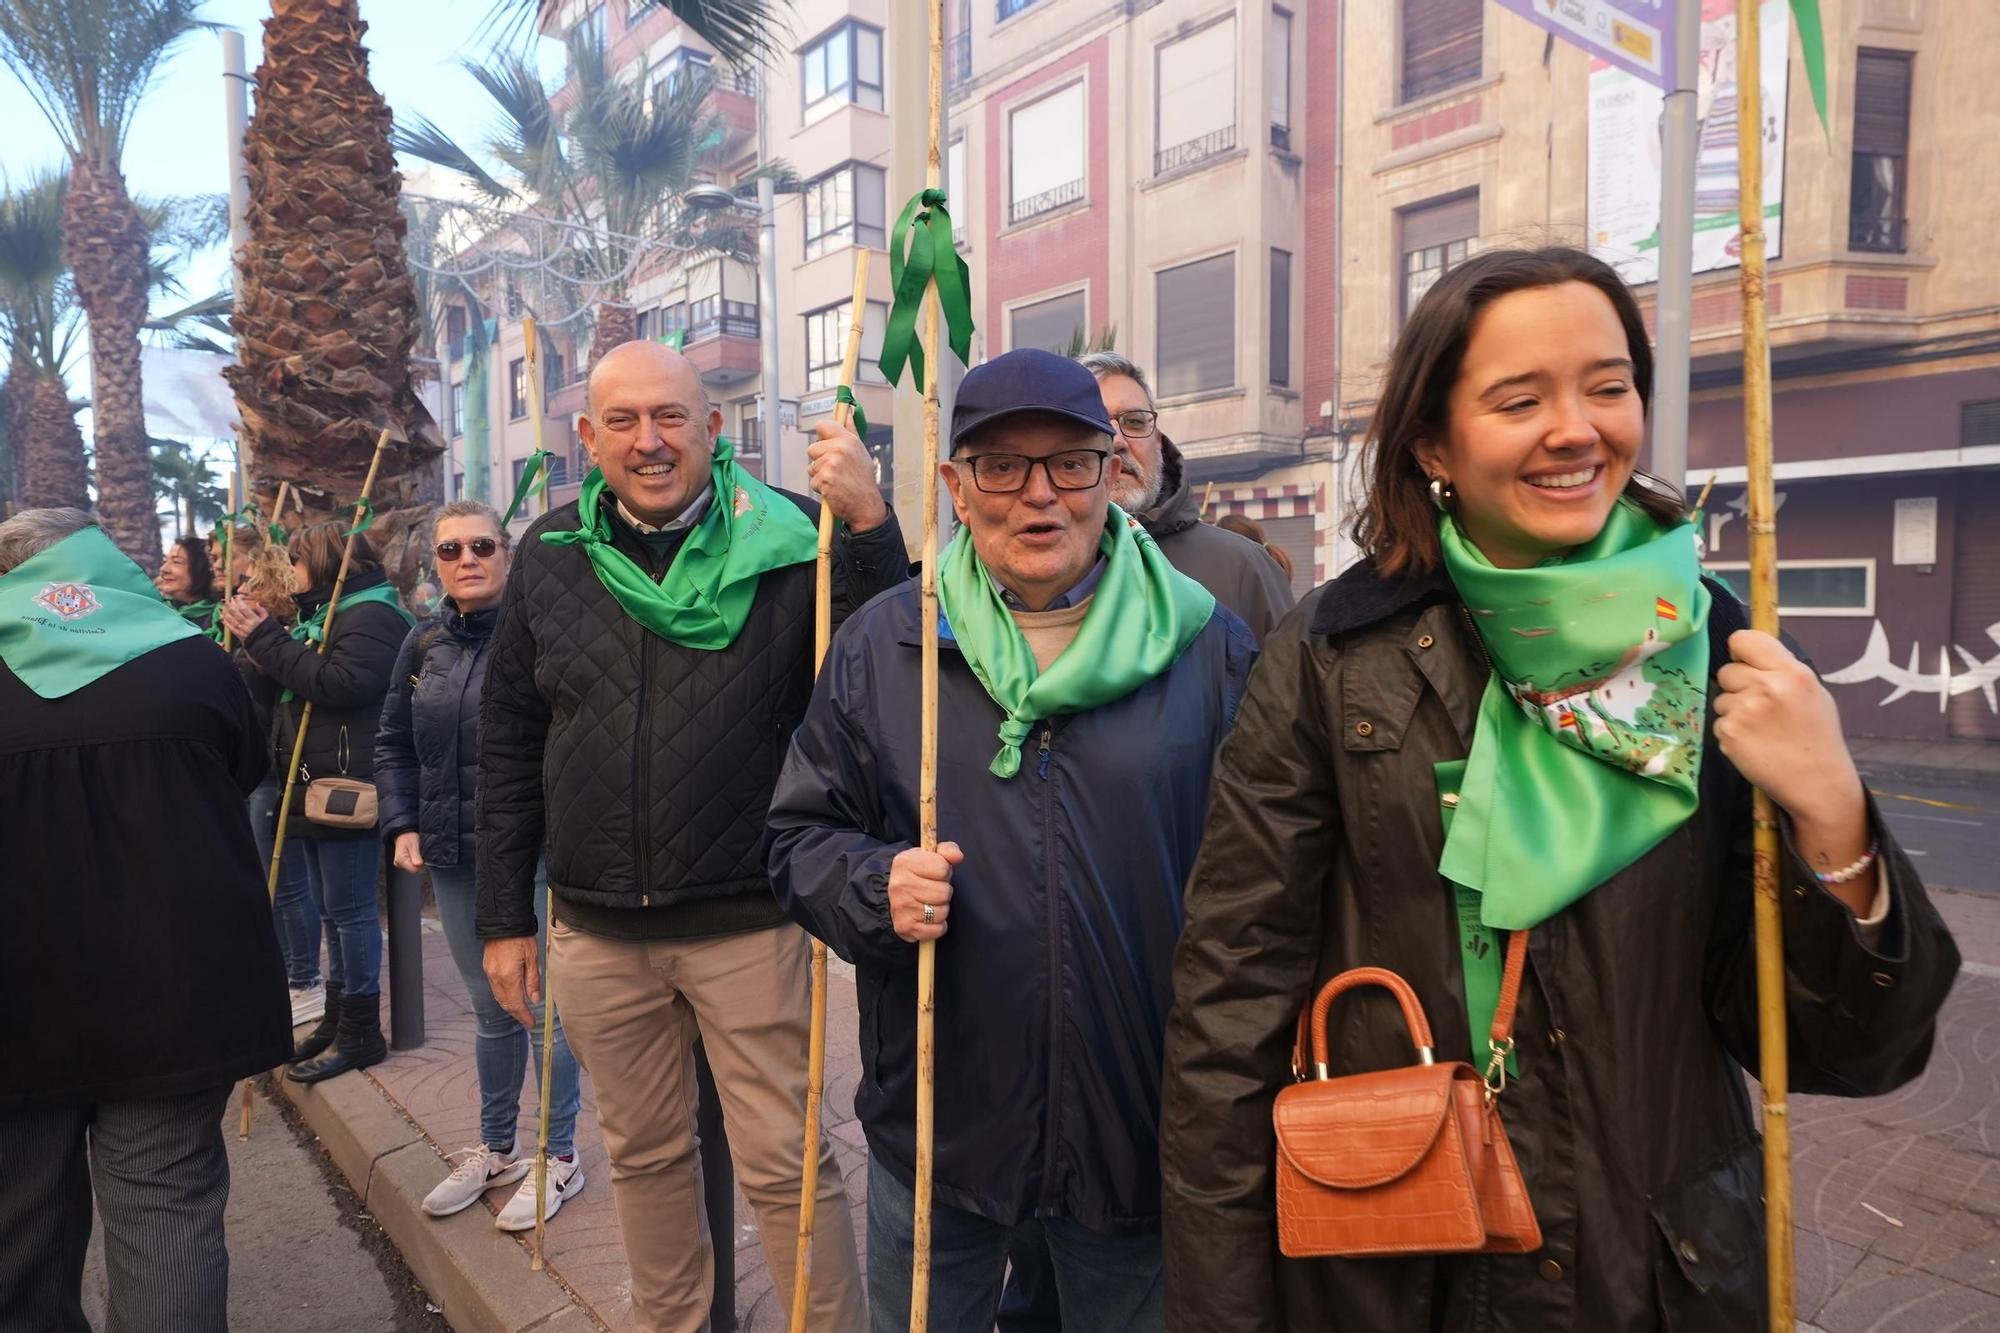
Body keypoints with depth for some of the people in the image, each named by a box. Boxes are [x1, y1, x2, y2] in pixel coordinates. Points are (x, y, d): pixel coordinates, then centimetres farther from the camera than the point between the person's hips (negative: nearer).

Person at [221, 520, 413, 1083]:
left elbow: (340, 683, -24)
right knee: (331, 908, 16)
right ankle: (337, 1019, 27)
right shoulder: (325, 614, 22)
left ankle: (361, 1032, 5)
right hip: (317, 786, 10)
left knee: (349, 907, -4)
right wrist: (260, 639, 3)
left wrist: (267, 639, -17)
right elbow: (294, 686, 18)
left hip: (350, 786, -10)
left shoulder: (371, 616, -10)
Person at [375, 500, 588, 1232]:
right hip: (452, 860, 6)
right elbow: (392, 745, 15)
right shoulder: (423, 644, 7)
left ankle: (560, 1157, 23)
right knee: (490, 1011, 19)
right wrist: (402, 824, 4)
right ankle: (495, 1150, 36)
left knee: (541, 1007, 5)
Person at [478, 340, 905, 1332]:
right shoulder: (550, 556, 3)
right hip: (596, 932, 4)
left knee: (786, 1164, 7)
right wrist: (504, 916, 9)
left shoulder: (790, 543, -7)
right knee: (643, 1155, 21)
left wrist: (870, 526, -26)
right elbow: (509, 747, 8)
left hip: (748, 923, -4)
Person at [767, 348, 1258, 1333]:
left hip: (1145, 1135, 0)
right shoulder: (879, 645, 0)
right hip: (935, 1125, 1)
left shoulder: (1208, 646, -3)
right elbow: (802, 836, 5)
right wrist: (874, 887, -17)